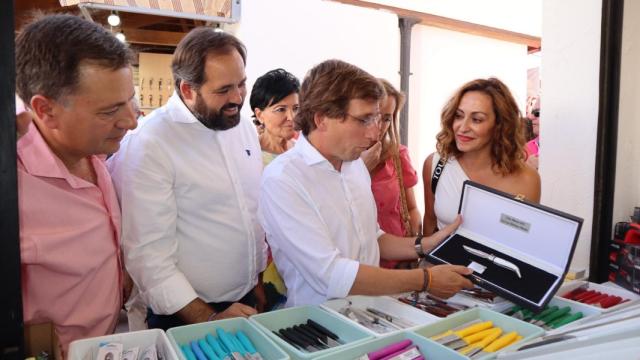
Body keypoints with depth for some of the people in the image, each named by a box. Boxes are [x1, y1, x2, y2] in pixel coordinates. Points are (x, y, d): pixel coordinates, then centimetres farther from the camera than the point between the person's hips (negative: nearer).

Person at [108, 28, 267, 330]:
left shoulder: (245, 127, 1)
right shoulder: (148, 145, -20)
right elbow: (148, 254, -21)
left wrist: (257, 280, 11)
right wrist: (210, 321, -22)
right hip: (187, 315, -6)